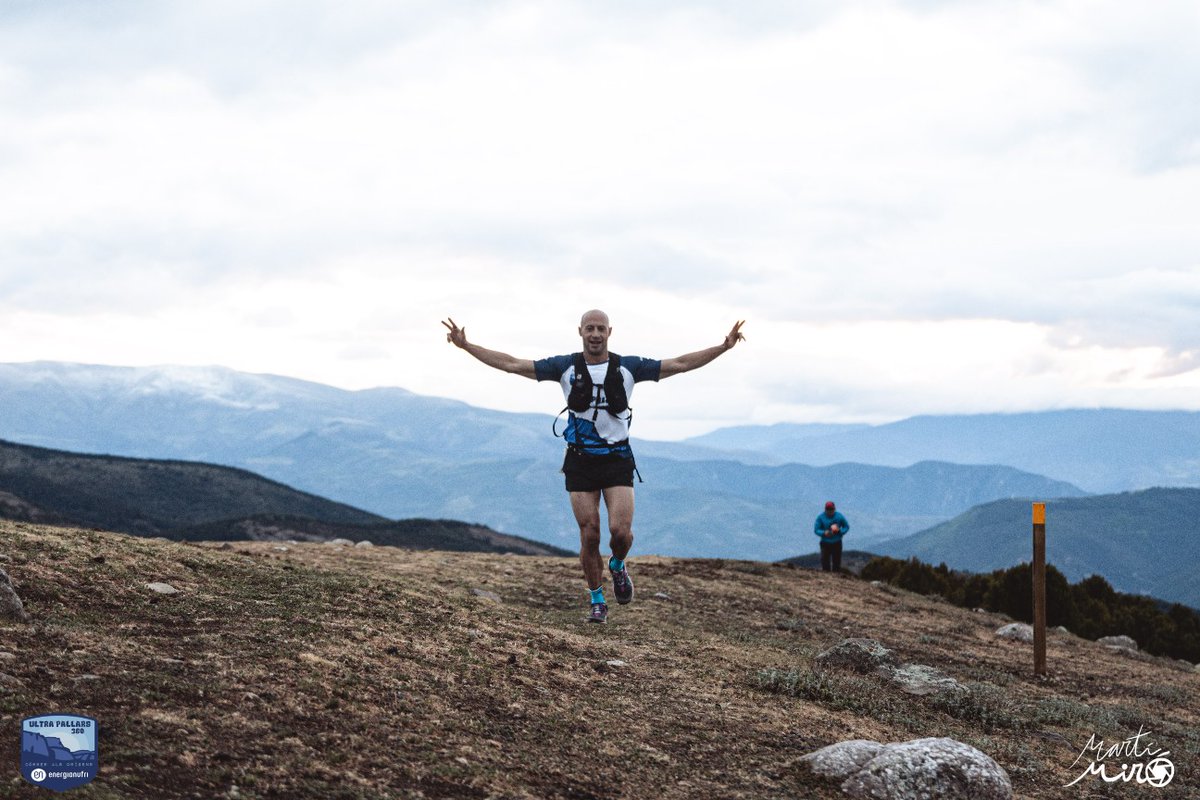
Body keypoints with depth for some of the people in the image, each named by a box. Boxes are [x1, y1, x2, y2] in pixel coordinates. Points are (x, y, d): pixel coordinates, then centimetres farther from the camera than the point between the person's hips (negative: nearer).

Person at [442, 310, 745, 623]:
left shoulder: (628, 367, 1)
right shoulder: (565, 367, 0)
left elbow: (680, 364, 2)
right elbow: (513, 364, -1)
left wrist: (723, 347, -6)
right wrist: (466, 345, -7)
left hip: (617, 459, 0)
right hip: (581, 462, 0)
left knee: (621, 531, -13)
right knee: (589, 535, -1)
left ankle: (618, 565, 22)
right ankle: (597, 603, 14)